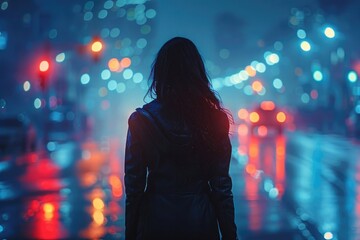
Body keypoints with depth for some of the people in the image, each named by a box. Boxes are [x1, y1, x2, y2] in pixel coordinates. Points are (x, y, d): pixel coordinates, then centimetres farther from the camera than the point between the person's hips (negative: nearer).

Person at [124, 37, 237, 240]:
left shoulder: (141, 120, -8)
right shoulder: (214, 119, -7)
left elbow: (134, 185, -5)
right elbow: (221, 185, -5)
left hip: (156, 218, 0)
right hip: (200, 220, 0)